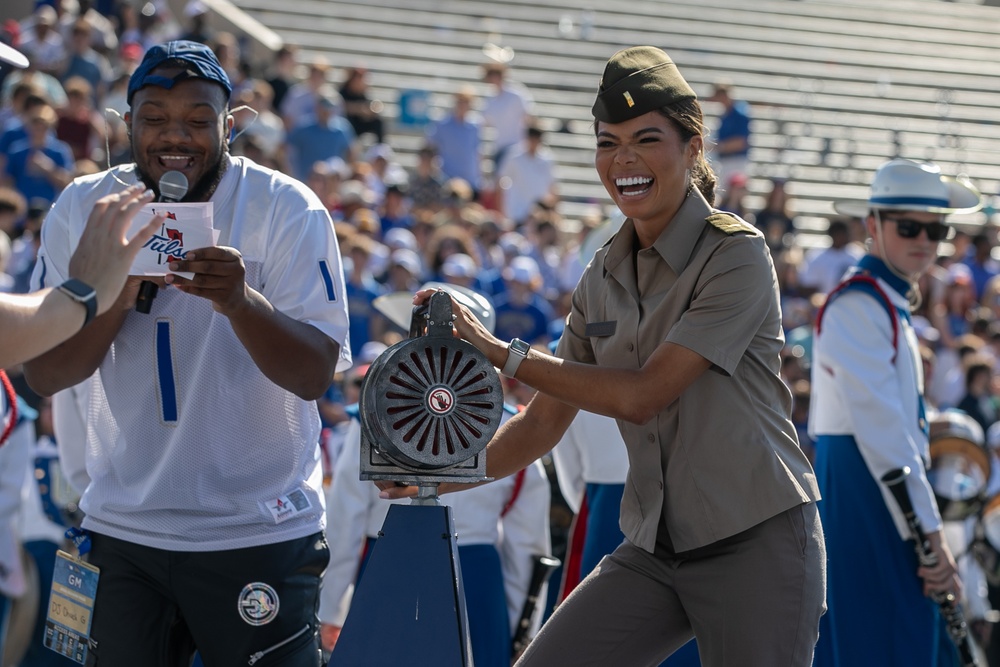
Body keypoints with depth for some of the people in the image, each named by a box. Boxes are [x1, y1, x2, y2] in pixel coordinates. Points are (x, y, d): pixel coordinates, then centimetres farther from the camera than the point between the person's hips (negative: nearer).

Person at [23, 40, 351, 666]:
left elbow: (315, 375, -16)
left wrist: (241, 303, -34)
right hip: (123, 531, 3)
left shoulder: (288, 209, -9)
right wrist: (116, 295, -21)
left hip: (261, 536, -2)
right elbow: (44, 375, -4)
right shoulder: (84, 209, 0)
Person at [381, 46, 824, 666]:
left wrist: (502, 354, -13)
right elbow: (545, 422, 12)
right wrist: (443, 476, -4)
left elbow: (641, 395, -17)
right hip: (655, 547, 6)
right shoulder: (604, 278, 10)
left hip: (758, 544, -6)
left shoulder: (737, 254, -12)